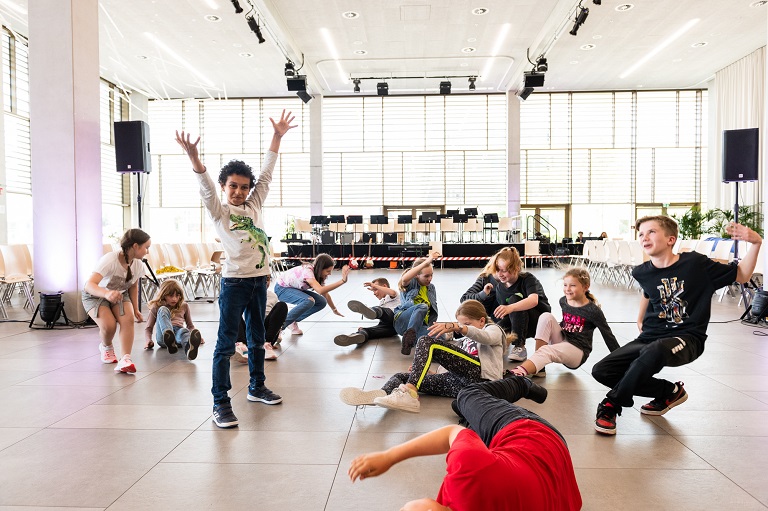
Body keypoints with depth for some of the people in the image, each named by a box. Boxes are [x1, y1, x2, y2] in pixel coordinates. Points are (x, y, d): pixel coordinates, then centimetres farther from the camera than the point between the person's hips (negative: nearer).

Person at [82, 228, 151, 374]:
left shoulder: (138, 265, -17)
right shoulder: (110, 260, -36)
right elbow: (89, 285, -45)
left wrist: (135, 309, -1)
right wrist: (107, 293, -64)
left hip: (120, 294, 4)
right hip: (95, 295, -4)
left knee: (128, 319, -25)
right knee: (109, 325, -25)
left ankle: (125, 359, -24)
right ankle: (106, 347, 11)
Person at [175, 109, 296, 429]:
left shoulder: (254, 205, 11)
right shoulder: (219, 211, 0)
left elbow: (267, 173, 10)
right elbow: (205, 185, -16)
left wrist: (278, 136, 8)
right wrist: (193, 156, -33)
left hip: (259, 280, 6)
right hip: (234, 282, -5)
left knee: (257, 338, 16)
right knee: (226, 343, -4)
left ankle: (257, 387, 31)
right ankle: (221, 402, 1)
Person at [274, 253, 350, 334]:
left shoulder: (318, 273, -8)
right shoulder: (307, 271, -34)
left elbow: (326, 294, 6)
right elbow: (320, 290, -49)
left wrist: (334, 309, 8)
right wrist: (342, 281, -50)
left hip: (295, 289, 8)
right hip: (281, 288, -8)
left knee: (322, 302, -8)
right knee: (309, 300, -33)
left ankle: (292, 321, 1)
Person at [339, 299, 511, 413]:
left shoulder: (493, 329, 19)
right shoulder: (468, 340, 41)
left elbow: (485, 337, -8)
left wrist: (454, 327, -27)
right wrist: (422, 368, 11)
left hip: (481, 375, -7)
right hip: (462, 383, 7)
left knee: (427, 342, -22)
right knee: (402, 377, -8)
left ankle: (408, 393, -41)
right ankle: (381, 394, -42)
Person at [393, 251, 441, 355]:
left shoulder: (431, 288, 19)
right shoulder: (412, 283, 1)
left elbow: (434, 311, 25)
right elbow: (404, 279, -26)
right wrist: (426, 262, -30)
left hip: (421, 325, 4)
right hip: (403, 321, -4)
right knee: (422, 306, -37)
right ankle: (409, 335, -46)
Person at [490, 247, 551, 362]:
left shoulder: (527, 279, -17)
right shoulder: (500, 288, -1)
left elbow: (533, 300, -38)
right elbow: (505, 315, -2)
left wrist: (510, 308, -55)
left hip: (540, 321, -4)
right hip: (519, 325, 4)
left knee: (514, 299, -31)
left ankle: (519, 347, -31)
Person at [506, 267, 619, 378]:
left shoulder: (593, 310, -9)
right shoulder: (563, 301, 5)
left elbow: (608, 335, -2)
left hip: (578, 352, -6)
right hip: (562, 341, 6)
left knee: (545, 350, -33)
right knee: (546, 317, -15)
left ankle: (517, 373, -60)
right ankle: (538, 367, -22)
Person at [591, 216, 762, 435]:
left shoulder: (695, 263, -8)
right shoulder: (642, 273, 3)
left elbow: (741, 276, 2)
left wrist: (756, 243, -10)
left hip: (687, 338, -5)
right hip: (650, 337, 5)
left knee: (656, 350, -41)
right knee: (601, 371, -10)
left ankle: (611, 405, -21)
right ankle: (669, 391, 9)